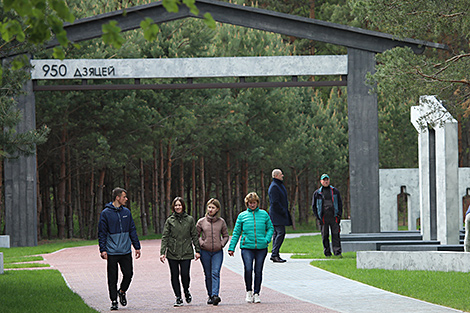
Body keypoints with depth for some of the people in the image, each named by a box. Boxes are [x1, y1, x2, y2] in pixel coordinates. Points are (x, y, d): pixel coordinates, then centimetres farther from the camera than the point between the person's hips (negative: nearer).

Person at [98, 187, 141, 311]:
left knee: (128, 274, -1)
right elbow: (102, 233, -3)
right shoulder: (106, 213, -4)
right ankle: (114, 300, 11)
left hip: (126, 251, 3)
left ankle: (122, 291, 24)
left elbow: (132, 230, 15)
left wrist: (137, 247, 11)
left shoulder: (126, 212, 9)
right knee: (112, 278, 1)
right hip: (112, 252, -3)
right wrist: (103, 250, -10)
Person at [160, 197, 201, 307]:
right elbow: (165, 237, 2)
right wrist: (162, 253, -5)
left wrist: (197, 250, 4)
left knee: (185, 274, -8)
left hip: (186, 252, -1)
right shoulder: (170, 221, 4)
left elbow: (194, 236, 9)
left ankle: (186, 291, 22)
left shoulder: (189, 219, 5)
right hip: (172, 253, 1)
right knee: (174, 276, 2)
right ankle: (178, 298, 12)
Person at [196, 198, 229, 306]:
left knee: (215, 273, -14)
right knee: (208, 275, 6)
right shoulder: (201, 222, 2)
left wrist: (222, 244, -2)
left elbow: (226, 235, 13)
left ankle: (215, 295, -24)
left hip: (217, 252, -1)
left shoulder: (221, 222, 3)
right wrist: (201, 243, -4)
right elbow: (196, 235, 10)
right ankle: (210, 296, 16)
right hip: (205, 252, 1)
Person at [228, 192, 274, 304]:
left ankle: (256, 293, 15)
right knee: (248, 269, -16)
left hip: (261, 247, 1)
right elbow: (236, 233, 10)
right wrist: (231, 248, 6)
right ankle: (249, 291, 3)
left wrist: (267, 239, -3)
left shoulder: (264, 214, 9)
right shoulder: (242, 216, 8)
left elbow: (270, 228, 15)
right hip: (247, 247, -1)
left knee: (258, 271, 3)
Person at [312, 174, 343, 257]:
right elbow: (314, 206, 13)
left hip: (334, 217, 0)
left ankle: (337, 252, -9)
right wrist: (318, 217, 1)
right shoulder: (317, 193, 11)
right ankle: (327, 253, 6)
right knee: (325, 236, 0)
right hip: (323, 218, 0)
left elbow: (340, 203, 14)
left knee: (335, 234, -7)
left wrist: (339, 215, 3)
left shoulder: (335, 191, 13)